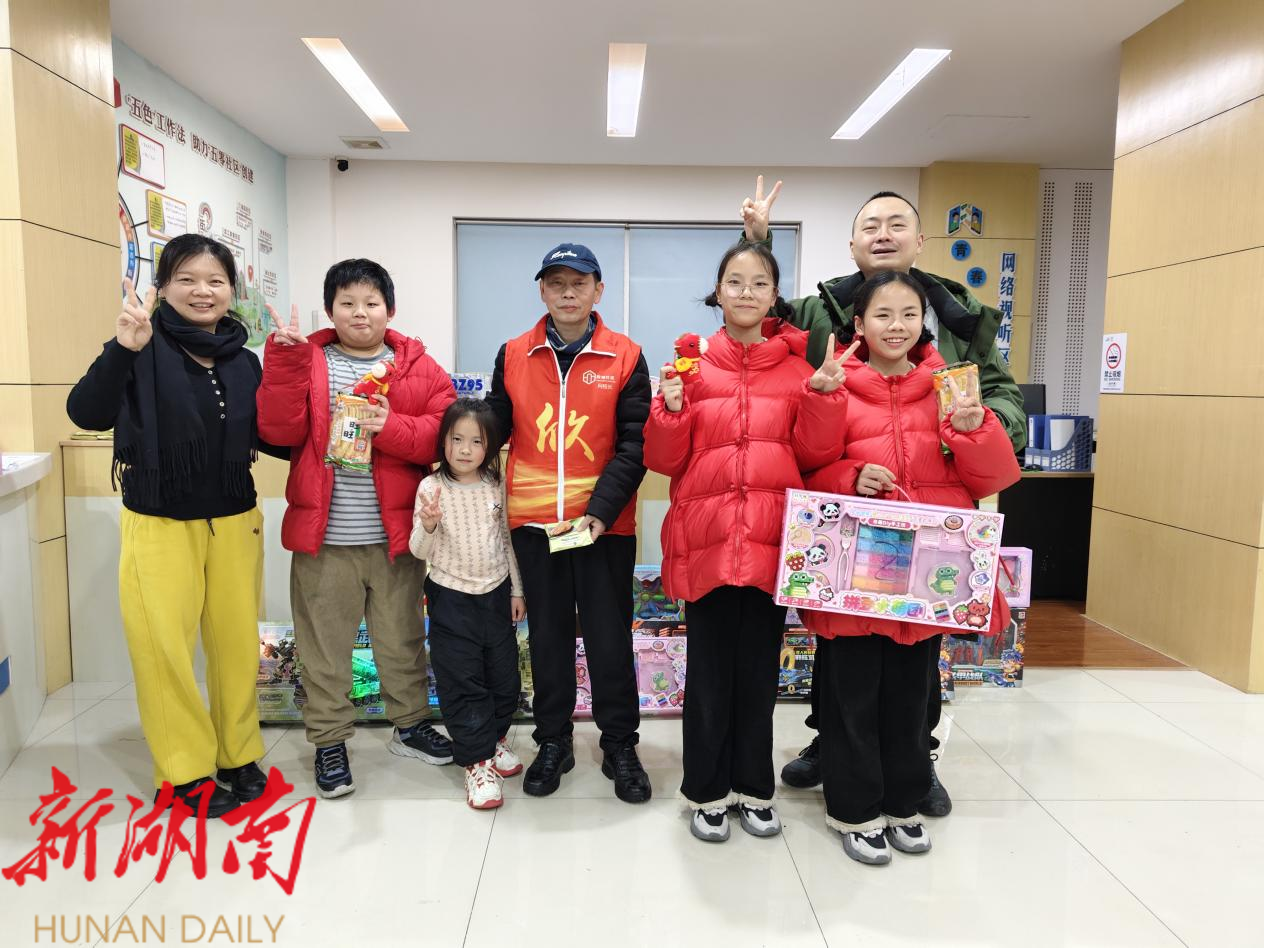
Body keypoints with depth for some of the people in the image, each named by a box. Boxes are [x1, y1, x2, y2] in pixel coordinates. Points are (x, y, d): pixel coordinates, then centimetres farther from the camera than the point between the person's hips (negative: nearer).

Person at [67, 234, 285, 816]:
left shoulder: (244, 361, 5)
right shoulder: (146, 348, -8)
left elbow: (269, 439, 9)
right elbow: (87, 414, -20)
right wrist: (122, 347, -36)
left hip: (235, 523, 4)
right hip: (159, 525, -3)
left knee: (238, 643, 10)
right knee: (164, 649, 2)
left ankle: (238, 753, 30)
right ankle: (184, 771, 22)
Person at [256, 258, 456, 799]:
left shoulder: (418, 367, 3)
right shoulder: (307, 361, 3)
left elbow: (441, 434, -6)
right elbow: (279, 430, -9)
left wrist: (391, 426, -21)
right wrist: (285, 357, -16)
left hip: (395, 534, 1)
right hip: (324, 536, 0)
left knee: (402, 637, 15)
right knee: (325, 643, 9)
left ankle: (410, 726, 33)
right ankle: (329, 742, 25)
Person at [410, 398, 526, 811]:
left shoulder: (496, 486, -1)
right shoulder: (432, 487, -11)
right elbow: (420, 551, -10)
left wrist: (516, 590, 10)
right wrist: (428, 526, -31)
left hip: (496, 594, 4)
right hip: (451, 598, -3)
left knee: (504, 675, 13)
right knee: (463, 682, 2)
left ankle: (495, 739, 36)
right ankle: (477, 762, 15)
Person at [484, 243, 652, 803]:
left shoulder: (626, 358, -3)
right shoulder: (513, 355, 5)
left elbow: (634, 445, -7)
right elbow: (494, 429, 10)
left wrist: (600, 510, -16)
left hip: (605, 521, -2)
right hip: (532, 519, 2)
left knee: (609, 636, 6)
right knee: (547, 635, 13)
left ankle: (619, 746, 24)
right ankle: (553, 742, 29)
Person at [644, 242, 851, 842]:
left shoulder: (798, 365, 6)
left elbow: (813, 454, 1)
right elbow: (666, 460, 3)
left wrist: (823, 396, -12)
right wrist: (671, 409, -14)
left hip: (771, 538, 1)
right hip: (705, 537, -1)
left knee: (760, 668, 12)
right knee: (709, 670, 7)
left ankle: (753, 787, 29)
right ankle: (707, 792, 24)